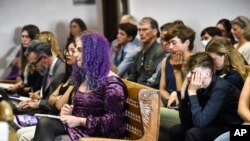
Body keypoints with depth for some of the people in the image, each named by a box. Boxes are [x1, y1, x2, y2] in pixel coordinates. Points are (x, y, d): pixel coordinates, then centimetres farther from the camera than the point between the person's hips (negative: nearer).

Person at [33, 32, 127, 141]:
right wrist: (69, 110, 1)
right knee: (44, 123, -20)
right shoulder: (84, 77, 17)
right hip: (79, 128, 8)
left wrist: (80, 121, -18)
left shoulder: (111, 83, -11)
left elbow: (114, 120, -17)